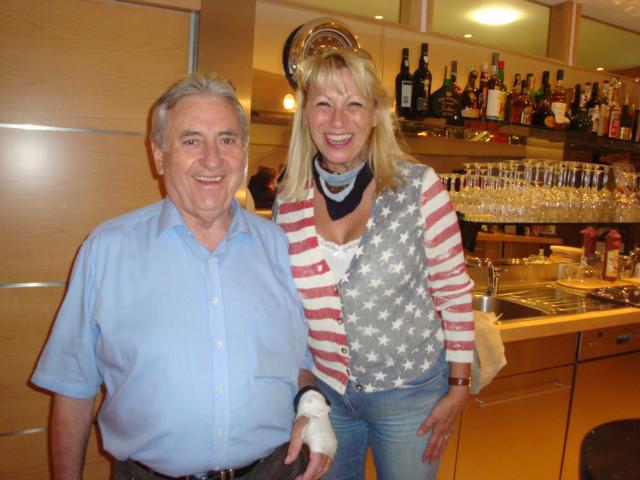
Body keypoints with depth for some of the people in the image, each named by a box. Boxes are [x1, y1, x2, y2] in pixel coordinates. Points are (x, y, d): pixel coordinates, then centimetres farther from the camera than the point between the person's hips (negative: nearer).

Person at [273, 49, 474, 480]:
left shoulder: (418, 187, -15)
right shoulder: (288, 203, -7)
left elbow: (454, 292, -8)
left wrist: (459, 389, -5)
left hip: (409, 394, -2)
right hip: (323, 392, 3)